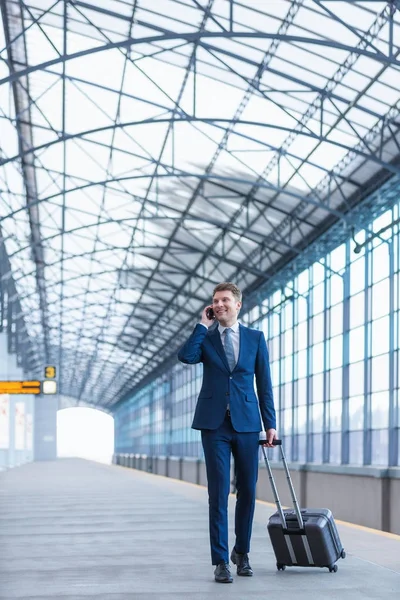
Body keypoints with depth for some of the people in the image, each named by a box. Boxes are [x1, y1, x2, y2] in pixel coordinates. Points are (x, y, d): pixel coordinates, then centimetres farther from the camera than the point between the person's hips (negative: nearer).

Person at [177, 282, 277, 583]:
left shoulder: (255, 338, 8)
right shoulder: (205, 338, 8)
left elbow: (264, 383, 8)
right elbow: (186, 356, -14)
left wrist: (271, 423, 3)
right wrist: (203, 325, -7)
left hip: (247, 423, 1)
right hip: (215, 423, -1)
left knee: (248, 490, 7)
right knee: (218, 493, -5)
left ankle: (241, 552, 25)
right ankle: (221, 561, -1)